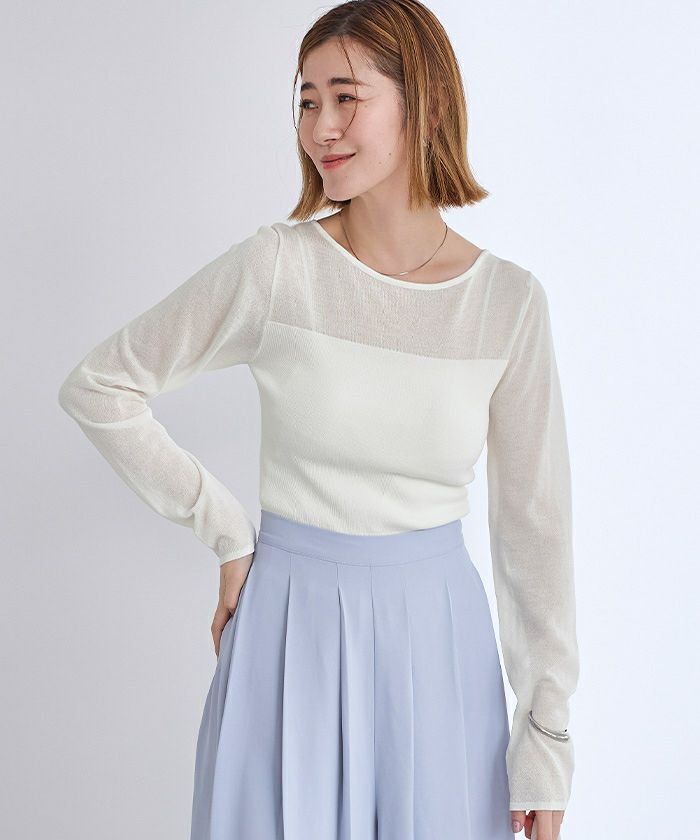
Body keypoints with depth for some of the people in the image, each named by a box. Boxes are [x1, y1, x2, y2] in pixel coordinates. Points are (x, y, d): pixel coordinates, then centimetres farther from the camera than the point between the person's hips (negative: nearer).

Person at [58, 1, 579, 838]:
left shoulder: (509, 300, -6)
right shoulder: (275, 267, -10)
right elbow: (96, 386, -2)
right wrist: (225, 531, -4)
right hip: (292, 623, -1)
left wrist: (547, 732, 1)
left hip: (436, 634, 1)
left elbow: (534, 523, -1)